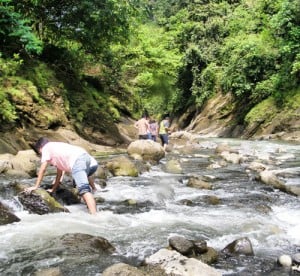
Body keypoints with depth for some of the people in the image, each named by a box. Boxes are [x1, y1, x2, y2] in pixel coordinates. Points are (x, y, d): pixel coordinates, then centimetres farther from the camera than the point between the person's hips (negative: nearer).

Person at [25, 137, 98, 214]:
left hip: (77, 161, -9)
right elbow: (59, 172, 41)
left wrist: (36, 186, 18)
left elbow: (42, 169, 13)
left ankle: (94, 216, -36)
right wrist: (53, 189, 45)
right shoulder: (57, 147, 40)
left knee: (84, 189, -21)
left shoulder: (46, 148, 18)